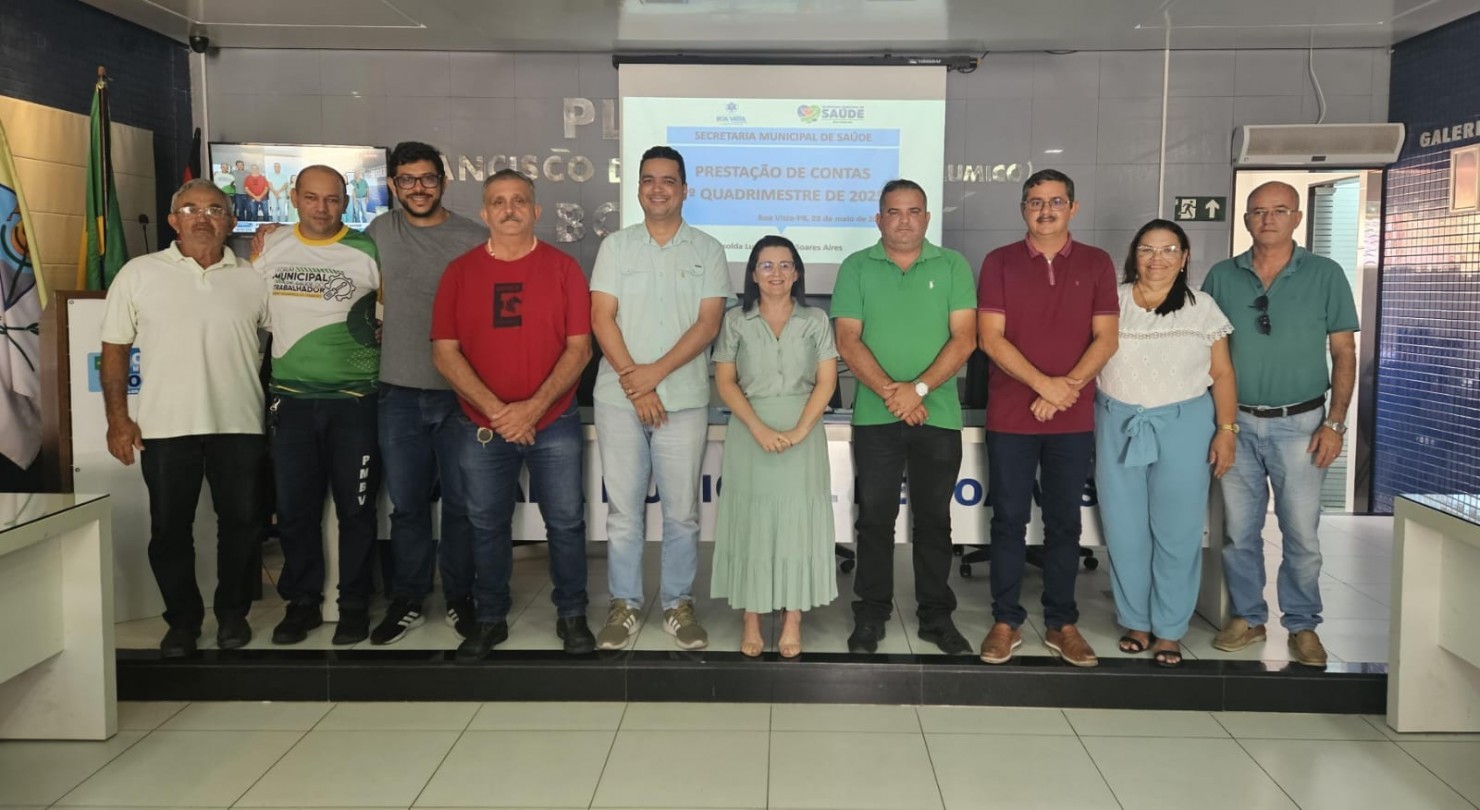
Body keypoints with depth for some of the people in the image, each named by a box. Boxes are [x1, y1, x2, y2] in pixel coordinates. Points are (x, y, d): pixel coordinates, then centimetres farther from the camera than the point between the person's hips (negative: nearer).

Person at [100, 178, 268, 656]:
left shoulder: (252, 279, 6)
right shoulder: (139, 274, 3)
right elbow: (114, 350, 4)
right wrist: (117, 418, -1)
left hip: (239, 424, 1)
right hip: (165, 426, -1)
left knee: (241, 522, 8)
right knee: (170, 529, 7)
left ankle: (232, 612, 25)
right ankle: (182, 619, 23)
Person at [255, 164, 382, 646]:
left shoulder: (367, 251, -3)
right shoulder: (270, 249, 5)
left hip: (354, 399, -2)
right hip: (292, 398, 3)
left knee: (355, 507, 5)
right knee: (295, 508, 9)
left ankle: (354, 604, 18)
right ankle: (302, 601, 22)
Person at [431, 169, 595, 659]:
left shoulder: (563, 268, -1)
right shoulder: (459, 272, 2)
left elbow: (579, 347, -5)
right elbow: (445, 352, -3)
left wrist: (534, 407, -15)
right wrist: (494, 409, -14)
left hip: (554, 423, -1)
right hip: (481, 427, 1)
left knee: (566, 522, 6)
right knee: (486, 525, 11)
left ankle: (572, 615, 22)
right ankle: (490, 619, 26)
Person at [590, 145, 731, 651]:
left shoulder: (707, 250, 4)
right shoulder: (616, 246, 6)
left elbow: (708, 323, -4)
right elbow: (601, 318, -1)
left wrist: (657, 372, -14)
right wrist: (633, 382, -11)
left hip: (684, 400, -1)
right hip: (618, 398, 1)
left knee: (682, 510, 5)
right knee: (623, 509, 6)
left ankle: (679, 604, 18)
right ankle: (624, 605, 18)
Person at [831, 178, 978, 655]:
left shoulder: (953, 267, 4)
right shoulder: (856, 268, 4)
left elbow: (964, 339, -3)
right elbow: (847, 341, -3)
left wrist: (919, 388, -15)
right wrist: (890, 392, -14)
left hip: (939, 416, 0)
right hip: (875, 417, 0)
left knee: (934, 519, 9)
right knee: (875, 518, 6)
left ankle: (937, 615, 20)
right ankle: (871, 614, 18)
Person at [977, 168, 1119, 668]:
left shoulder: (1096, 264, 6)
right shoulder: (1000, 263, 1)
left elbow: (1106, 338, 1)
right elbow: (990, 337, -6)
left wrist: (1069, 386, -13)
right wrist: (1044, 383, -15)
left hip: (1073, 418, 1)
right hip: (1010, 415, -1)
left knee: (1064, 522, 8)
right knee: (1009, 520, 4)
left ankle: (1062, 624, 18)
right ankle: (1006, 621, 14)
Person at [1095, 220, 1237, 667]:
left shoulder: (1202, 308, 4)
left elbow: (1222, 374, 4)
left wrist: (1226, 430, -4)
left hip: (1183, 427, -1)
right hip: (1118, 425, 1)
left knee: (1177, 532, 2)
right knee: (1124, 531, 7)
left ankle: (1169, 630, 15)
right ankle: (1135, 621, 23)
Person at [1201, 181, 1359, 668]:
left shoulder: (1325, 275, -1)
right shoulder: (1222, 277, 3)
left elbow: (1344, 353, 1)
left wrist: (1335, 423, -6)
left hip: (1299, 424, -2)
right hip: (1236, 423, 2)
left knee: (1301, 534, 4)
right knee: (1239, 530, 9)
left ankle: (1302, 624, 20)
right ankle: (1247, 618, 24)